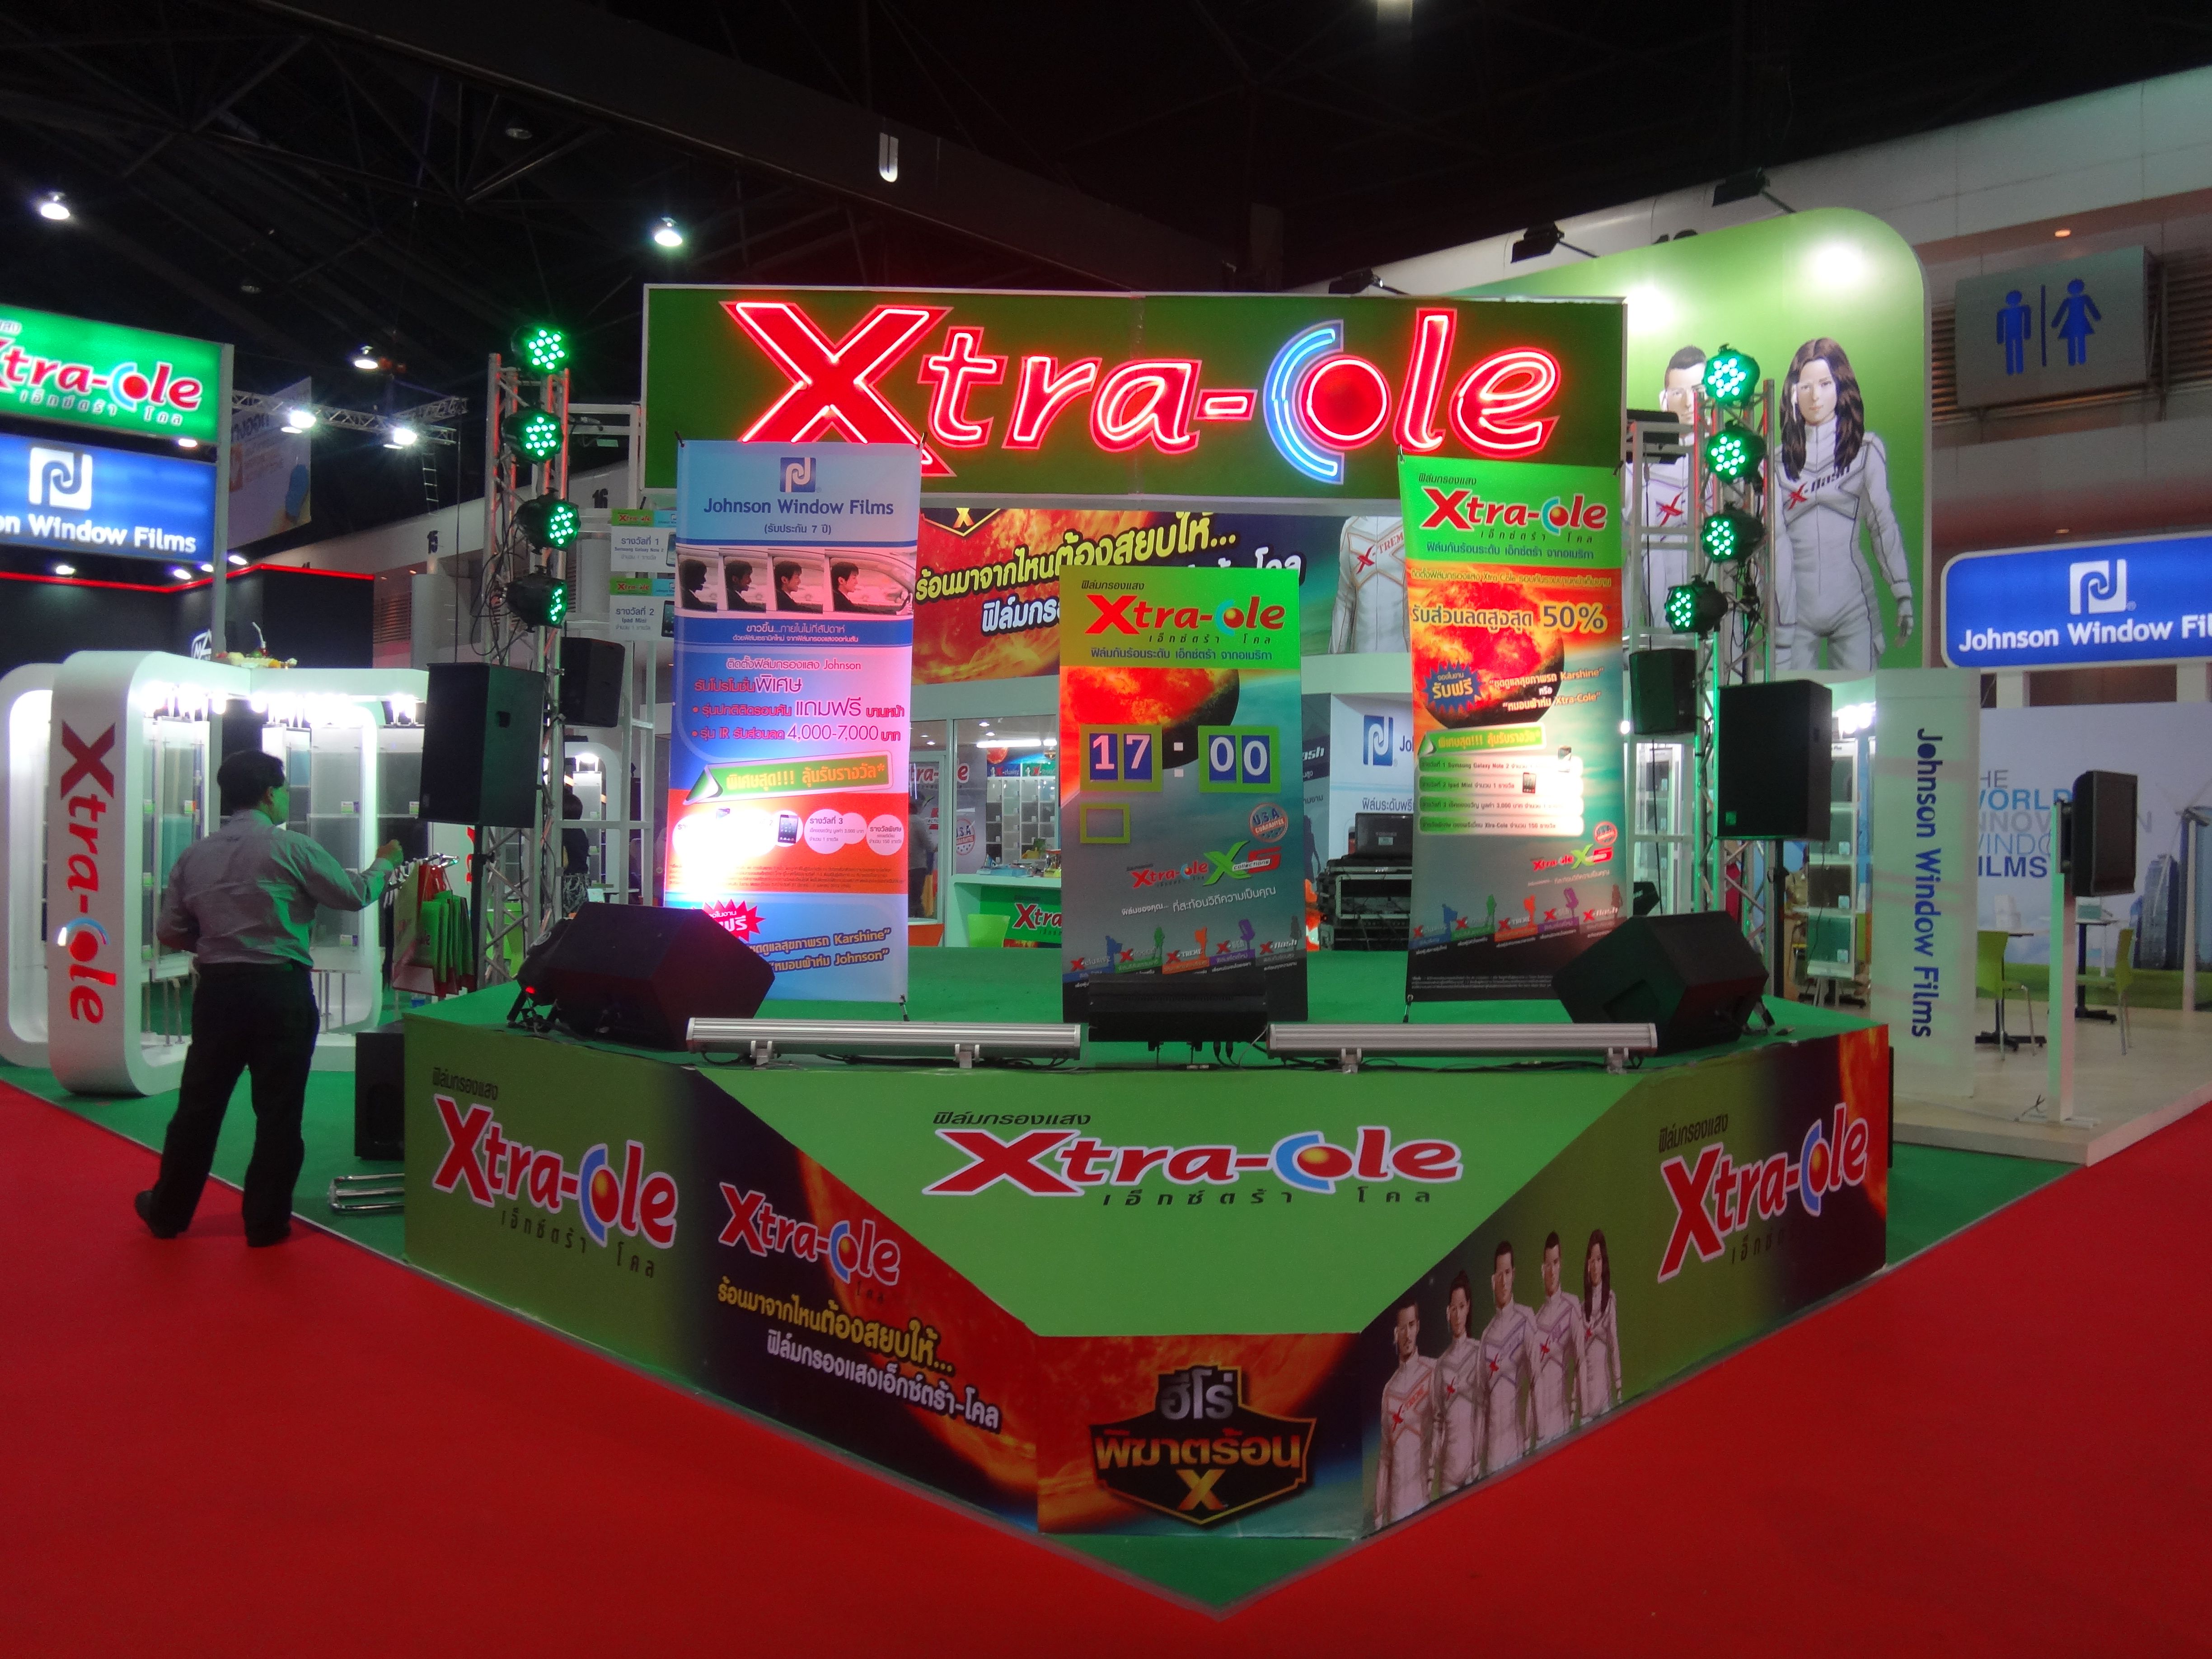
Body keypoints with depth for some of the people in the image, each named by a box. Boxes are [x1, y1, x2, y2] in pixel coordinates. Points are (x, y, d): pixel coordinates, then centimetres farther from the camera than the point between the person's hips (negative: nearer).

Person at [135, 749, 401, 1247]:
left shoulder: (194, 855, 5)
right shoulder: (290, 848, -8)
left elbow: (170, 931, 7)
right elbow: (354, 894, 1)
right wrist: (384, 864, 20)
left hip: (218, 990, 4)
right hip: (279, 988, -4)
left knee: (200, 1103, 14)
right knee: (278, 1110, 5)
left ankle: (169, 1211, 27)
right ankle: (266, 1221, 13)